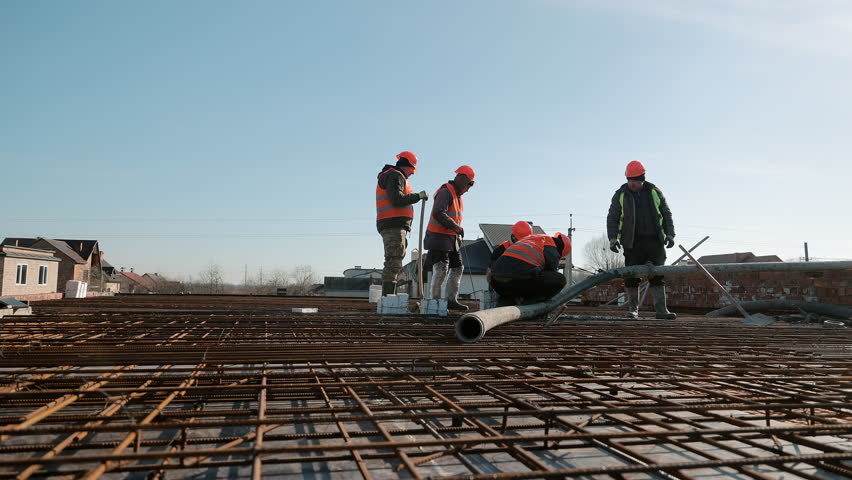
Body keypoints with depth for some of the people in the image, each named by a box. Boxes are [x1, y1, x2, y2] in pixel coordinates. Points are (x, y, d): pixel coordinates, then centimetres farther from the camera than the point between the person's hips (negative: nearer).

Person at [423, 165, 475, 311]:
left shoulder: (458, 195, 17)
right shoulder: (445, 192, -15)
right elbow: (438, 213, -28)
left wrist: (458, 237, 17)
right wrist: (456, 227, -26)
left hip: (452, 238, 10)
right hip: (439, 237, -10)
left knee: (457, 268, 11)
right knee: (441, 269, -12)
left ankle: (451, 300, 17)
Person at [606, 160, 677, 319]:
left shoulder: (654, 192, 9)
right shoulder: (620, 195, 5)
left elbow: (667, 214, 14)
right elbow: (612, 218, 5)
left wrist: (670, 235, 4)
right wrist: (612, 238, -6)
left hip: (654, 241, 1)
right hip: (632, 242, -1)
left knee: (657, 275, 0)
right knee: (632, 276, 0)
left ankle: (661, 309, 3)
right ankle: (633, 309, 11)